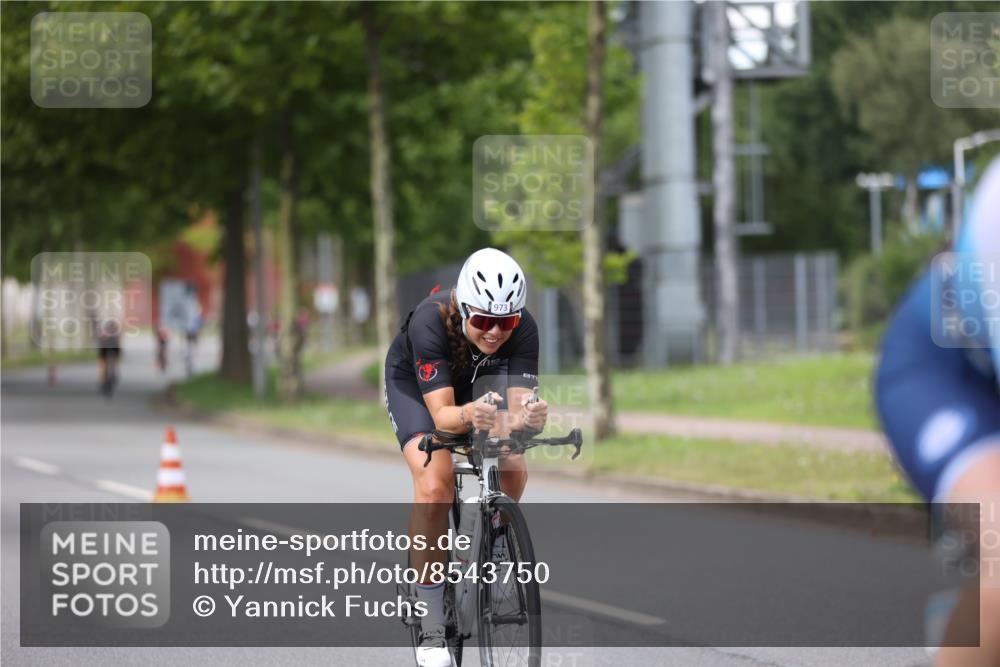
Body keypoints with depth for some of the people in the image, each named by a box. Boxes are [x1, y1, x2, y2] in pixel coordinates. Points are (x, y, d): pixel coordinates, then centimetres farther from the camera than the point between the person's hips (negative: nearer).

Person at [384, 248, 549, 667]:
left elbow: (518, 405, -37)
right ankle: (430, 629, -18)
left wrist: (526, 418, -60)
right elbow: (441, 415, -43)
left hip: (479, 381, 3)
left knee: (513, 470, -22)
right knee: (435, 485, -26)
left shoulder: (522, 329, -31)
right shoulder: (430, 323, -39)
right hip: (413, 383, -3)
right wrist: (469, 415, -65)